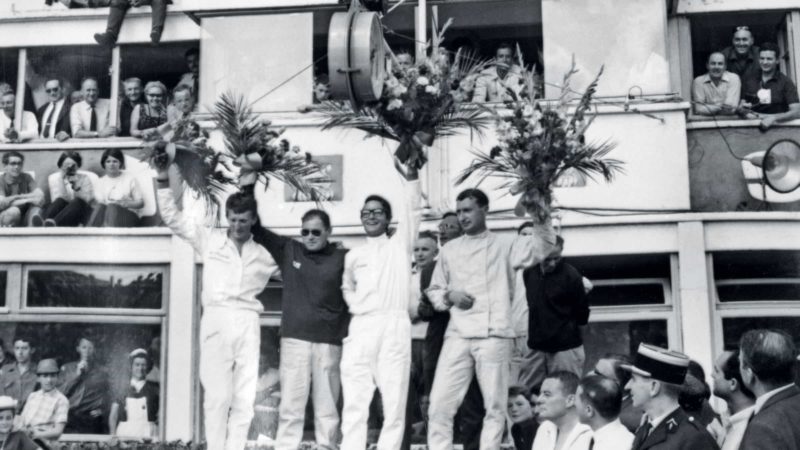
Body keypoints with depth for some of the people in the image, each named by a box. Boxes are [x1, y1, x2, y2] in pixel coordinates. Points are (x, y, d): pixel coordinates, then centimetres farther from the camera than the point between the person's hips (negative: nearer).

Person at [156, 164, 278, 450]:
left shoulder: (265, 253, 14)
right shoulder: (210, 239, 9)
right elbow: (173, 218, 10)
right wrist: (164, 184, 2)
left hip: (248, 323, 2)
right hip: (216, 319, -2)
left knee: (245, 397, 2)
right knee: (217, 395, -5)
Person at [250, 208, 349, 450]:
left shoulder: (342, 258, 1)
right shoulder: (288, 250, 8)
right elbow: (258, 231, 14)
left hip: (329, 342, -1)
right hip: (294, 339, 1)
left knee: (327, 409, 6)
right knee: (291, 407, 1)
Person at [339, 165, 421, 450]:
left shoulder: (400, 244, 10)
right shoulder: (353, 256, 19)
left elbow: (412, 211, -1)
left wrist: (411, 175, -10)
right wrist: (355, 304, 14)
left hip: (394, 326, -2)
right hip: (360, 328, 3)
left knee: (394, 403, -2)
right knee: (354, 403, -2)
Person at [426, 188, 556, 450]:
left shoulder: (504, 246, 8)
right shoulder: (449, 250, 16)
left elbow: (543, 247, -5)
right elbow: (434, 290, 19)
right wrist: (449, 295, -3)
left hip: (494, 336, -2)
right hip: (457, 336, 2)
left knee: (495, 406, 0)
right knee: (440, 405, -3)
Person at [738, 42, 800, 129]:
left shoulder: (786, 82, 2)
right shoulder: (748, 77, 10)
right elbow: (740, 107, 12)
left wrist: (773, 118, -23)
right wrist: (742, 108, -12)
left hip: (777, 126, -1)